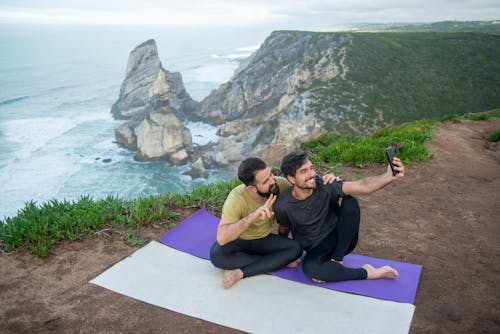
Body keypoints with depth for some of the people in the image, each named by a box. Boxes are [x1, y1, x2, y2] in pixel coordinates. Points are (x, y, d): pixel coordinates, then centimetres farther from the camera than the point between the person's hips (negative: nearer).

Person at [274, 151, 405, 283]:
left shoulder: (325, 185, -19)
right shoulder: (282, 206, -18)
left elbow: (362, 186, -31)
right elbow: (283, 231, 4)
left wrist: (389, 176, -47)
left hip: (341, 241, 1)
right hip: (316, 249, 0)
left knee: (350, 202, -26)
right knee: (309, 268, -36)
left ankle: (336, 260, -13)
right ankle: (366, 273, -15)